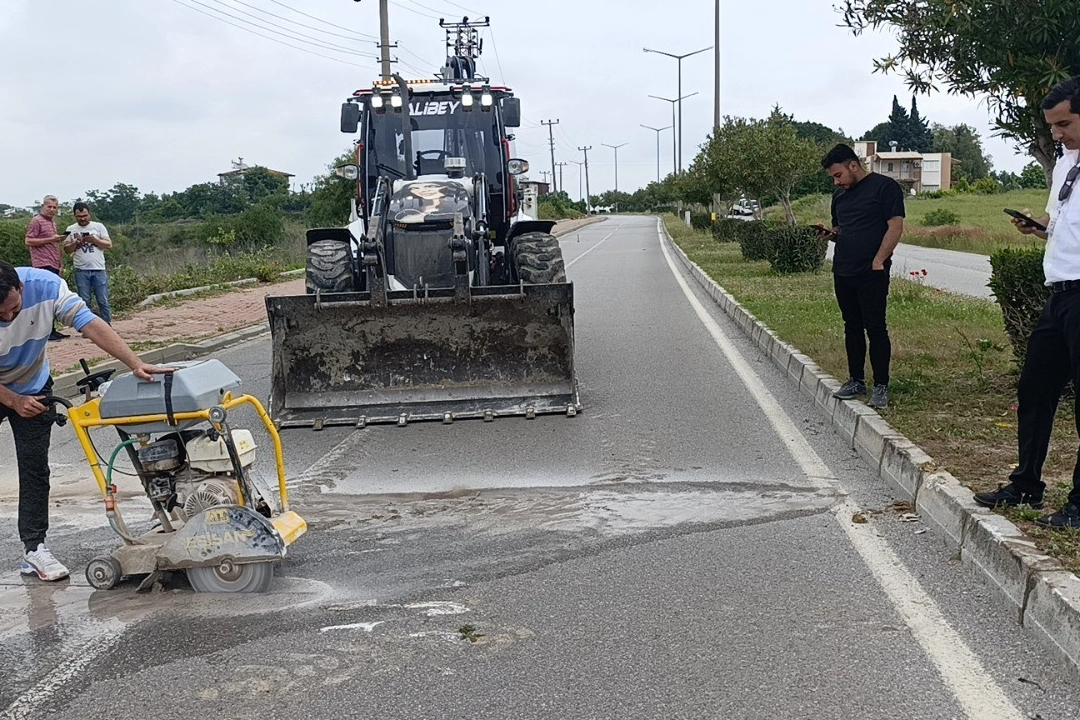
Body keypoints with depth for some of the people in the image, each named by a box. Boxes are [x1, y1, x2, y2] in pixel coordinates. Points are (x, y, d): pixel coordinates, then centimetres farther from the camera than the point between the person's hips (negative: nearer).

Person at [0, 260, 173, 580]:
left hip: (32, 388, 1)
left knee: (35, 469, -3)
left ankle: (34, 548, 3)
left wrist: (136, 364, -42)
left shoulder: (46, 286, -31)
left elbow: (90, 324, -34)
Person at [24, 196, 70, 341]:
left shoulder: (53, 222, 21)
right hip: (43, 265, -8)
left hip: (54, 266, 8)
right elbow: (28, 241, -12)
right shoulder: (36, 221, -4)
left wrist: (61, 262, 22)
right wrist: (50, 239, -17)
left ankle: (51, 330, 11)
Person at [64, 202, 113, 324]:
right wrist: (76, 243, -12)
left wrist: (95, 240, -14)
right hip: (81, 271, 1)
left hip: (99, 270, -1)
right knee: (84, 301, 4)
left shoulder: (99, 226, 5)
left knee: (103, 300, 0)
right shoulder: (71, 229, 9)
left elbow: (109, 245, 0)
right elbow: (67, 250, 7)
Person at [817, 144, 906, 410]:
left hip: (872, 274, -7)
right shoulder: (840, 195, 17)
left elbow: (895, 227, -11)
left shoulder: (885, 187, -5)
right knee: (852, 328, 12)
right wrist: (829, 233, 1)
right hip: (843, 273, 7)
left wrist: (878, 261, -17)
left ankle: (881, 387, 0)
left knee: (875, 328, -5)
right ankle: (856, 381, 21)